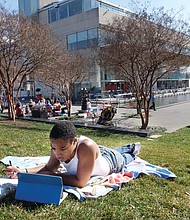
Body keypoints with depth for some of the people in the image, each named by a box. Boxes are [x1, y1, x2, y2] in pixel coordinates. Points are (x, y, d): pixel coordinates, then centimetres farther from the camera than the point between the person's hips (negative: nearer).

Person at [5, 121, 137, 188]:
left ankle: (131, 150, 64)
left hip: (111, 160, -4)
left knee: (123, 158, 33)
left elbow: (80, 182, -48)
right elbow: (49, 168, -19)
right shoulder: (59, 147, -34)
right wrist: (25, 172, -33)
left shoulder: (86, 147, -52)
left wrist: (54, 175, -44)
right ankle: (126, 148, 69)